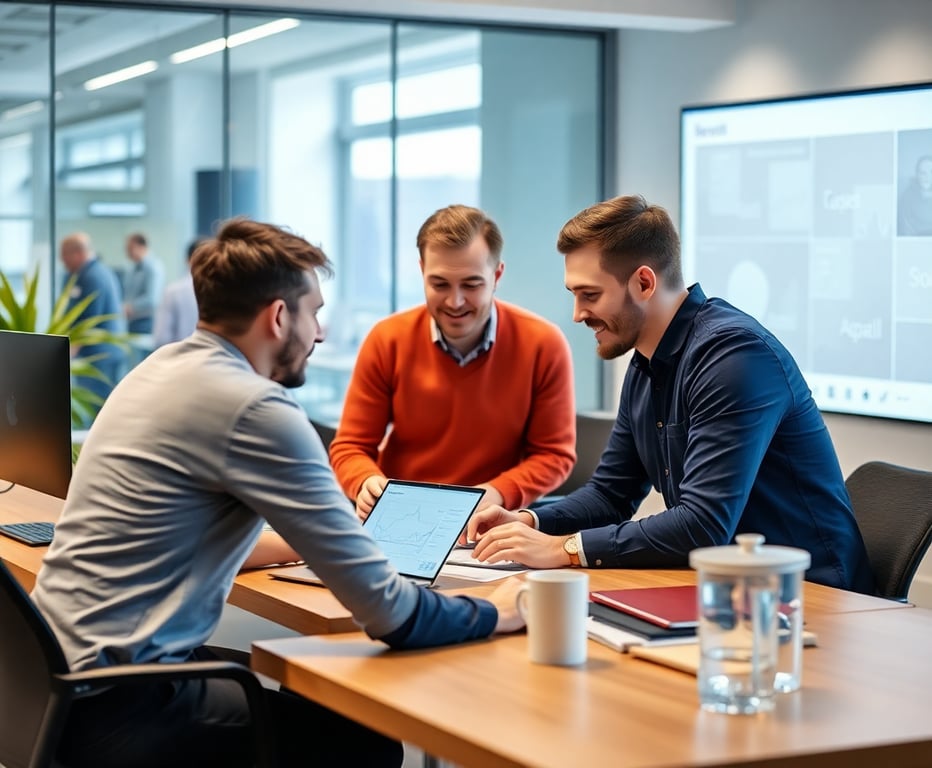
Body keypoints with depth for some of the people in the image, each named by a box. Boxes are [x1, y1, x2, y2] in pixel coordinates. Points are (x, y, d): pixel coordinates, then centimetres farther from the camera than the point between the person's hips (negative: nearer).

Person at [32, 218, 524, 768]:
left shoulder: (165, 367, 9)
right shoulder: (255, 408, -19)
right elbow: (388, 612, -18)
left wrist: (313, 542, 25)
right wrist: (497, 613, -3)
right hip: (117, 704, -9)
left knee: (306, 696, 21)